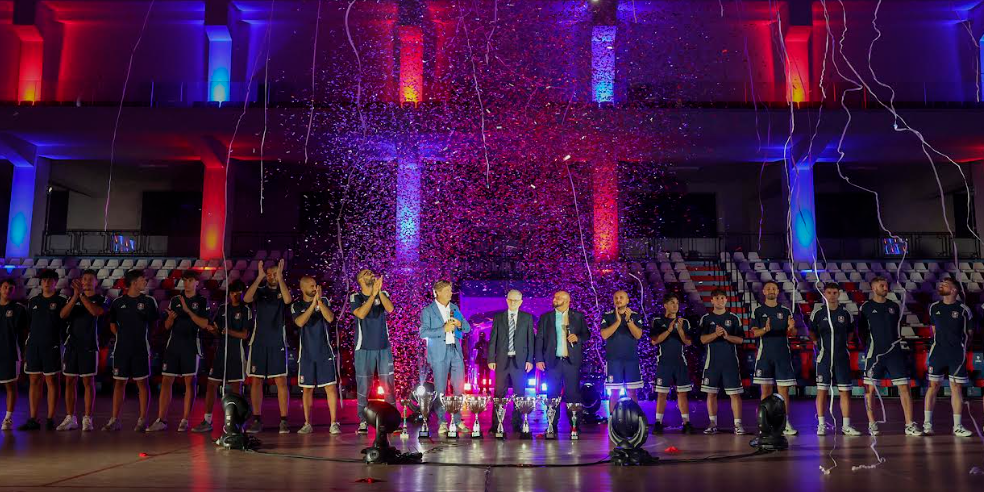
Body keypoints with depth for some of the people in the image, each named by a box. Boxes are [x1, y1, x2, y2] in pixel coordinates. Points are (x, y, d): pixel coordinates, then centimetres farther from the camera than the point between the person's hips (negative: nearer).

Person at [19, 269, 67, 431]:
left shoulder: (61, 301, 1)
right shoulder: (33, 301, 15)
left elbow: (66, 324, 1)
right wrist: (26, 345, 11)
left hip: (52, 347, -4)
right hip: (33, 346, 4)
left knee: (51, 382, -1)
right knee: (34, 382, 6)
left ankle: (50, 420, 4)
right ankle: (33, 419, 10)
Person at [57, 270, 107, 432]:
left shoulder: (101, 299, 2)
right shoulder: (74, 298, 12)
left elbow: (96, 311, -20)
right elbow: (62, 315, -5)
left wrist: (81, 294, -22)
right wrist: (75, 296, -16)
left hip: (89, 345, -4)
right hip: (72, 344, 4)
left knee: (88, 382, -2)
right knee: (70, 381, 5)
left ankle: (87, 418, 3)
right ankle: (70, 418, 13)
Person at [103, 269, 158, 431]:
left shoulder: (149, 301, 3)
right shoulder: (118, 302, 5)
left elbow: (153, 324, 10)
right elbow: (112, 325, 14)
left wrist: (142, 335, 2)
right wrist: (123, 336, 4)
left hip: (141, 348, -1)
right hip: (121, 348, 1)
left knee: (142, 382, 1)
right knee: (119, 382, 4)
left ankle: (142, 419, 7)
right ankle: (115, 420, 11)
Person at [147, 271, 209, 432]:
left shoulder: (202, 301, 3)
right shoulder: (175, 300, 12)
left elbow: (204, 324, -8)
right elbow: (167, 326, 12)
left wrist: (188, 311, -15)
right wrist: (171, 317, -10)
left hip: (191, 345, -3)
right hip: (173, 344, 3)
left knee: (190, 382, -1)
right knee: (166, 381, 0)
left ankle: (185, 421, 5)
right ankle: (161, 420, 3)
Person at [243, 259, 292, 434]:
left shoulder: (283, 291, 6)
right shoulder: (260, 291, 8)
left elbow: (288, 300, -17)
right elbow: (246, 298, -12)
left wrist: (280, 277, -19)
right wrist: (259, 277, -18)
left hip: (278, 342, -1)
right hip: (258, 341, 1)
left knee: (281, 381, -4)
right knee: (256, 380, 2)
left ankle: (283, 421, -1)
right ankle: (257, 420, 10)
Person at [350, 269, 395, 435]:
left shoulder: (383, 294, 7)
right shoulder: (355, 297, 0)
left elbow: (390, 309, -13)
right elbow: (361, 314, -18)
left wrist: (379, 291, -25)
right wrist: (373, 294, -22)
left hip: (384, 347, 2)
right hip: (364, 348, -2)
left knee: (389, 385, 1)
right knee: (363, 386, 1)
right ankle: (363, 422, 8)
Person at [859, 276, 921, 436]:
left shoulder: (894, 306, 10)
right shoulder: (866, 307, 0)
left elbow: (899, 327, 22)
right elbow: (860, 329, 4)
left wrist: (898, 338, 10)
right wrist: (870, 342, -1)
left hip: (894, 352, 3)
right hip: (874, 353, -3)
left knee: (904, 387, -2)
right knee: (869, 388, 0)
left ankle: (909, 425, 3)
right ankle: (872, 424, 12)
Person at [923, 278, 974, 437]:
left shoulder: (963, 310, -3)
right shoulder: (934, 307, 6)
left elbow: (968, 333, 6)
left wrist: (960, 346, 5)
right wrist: (940, 343, 14)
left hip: (957, 354, -2)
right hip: (938, 352, 2)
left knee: (956, 388, 2)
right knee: (933, 386, 1)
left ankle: (957, 427, 10)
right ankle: (927, 424, 6)